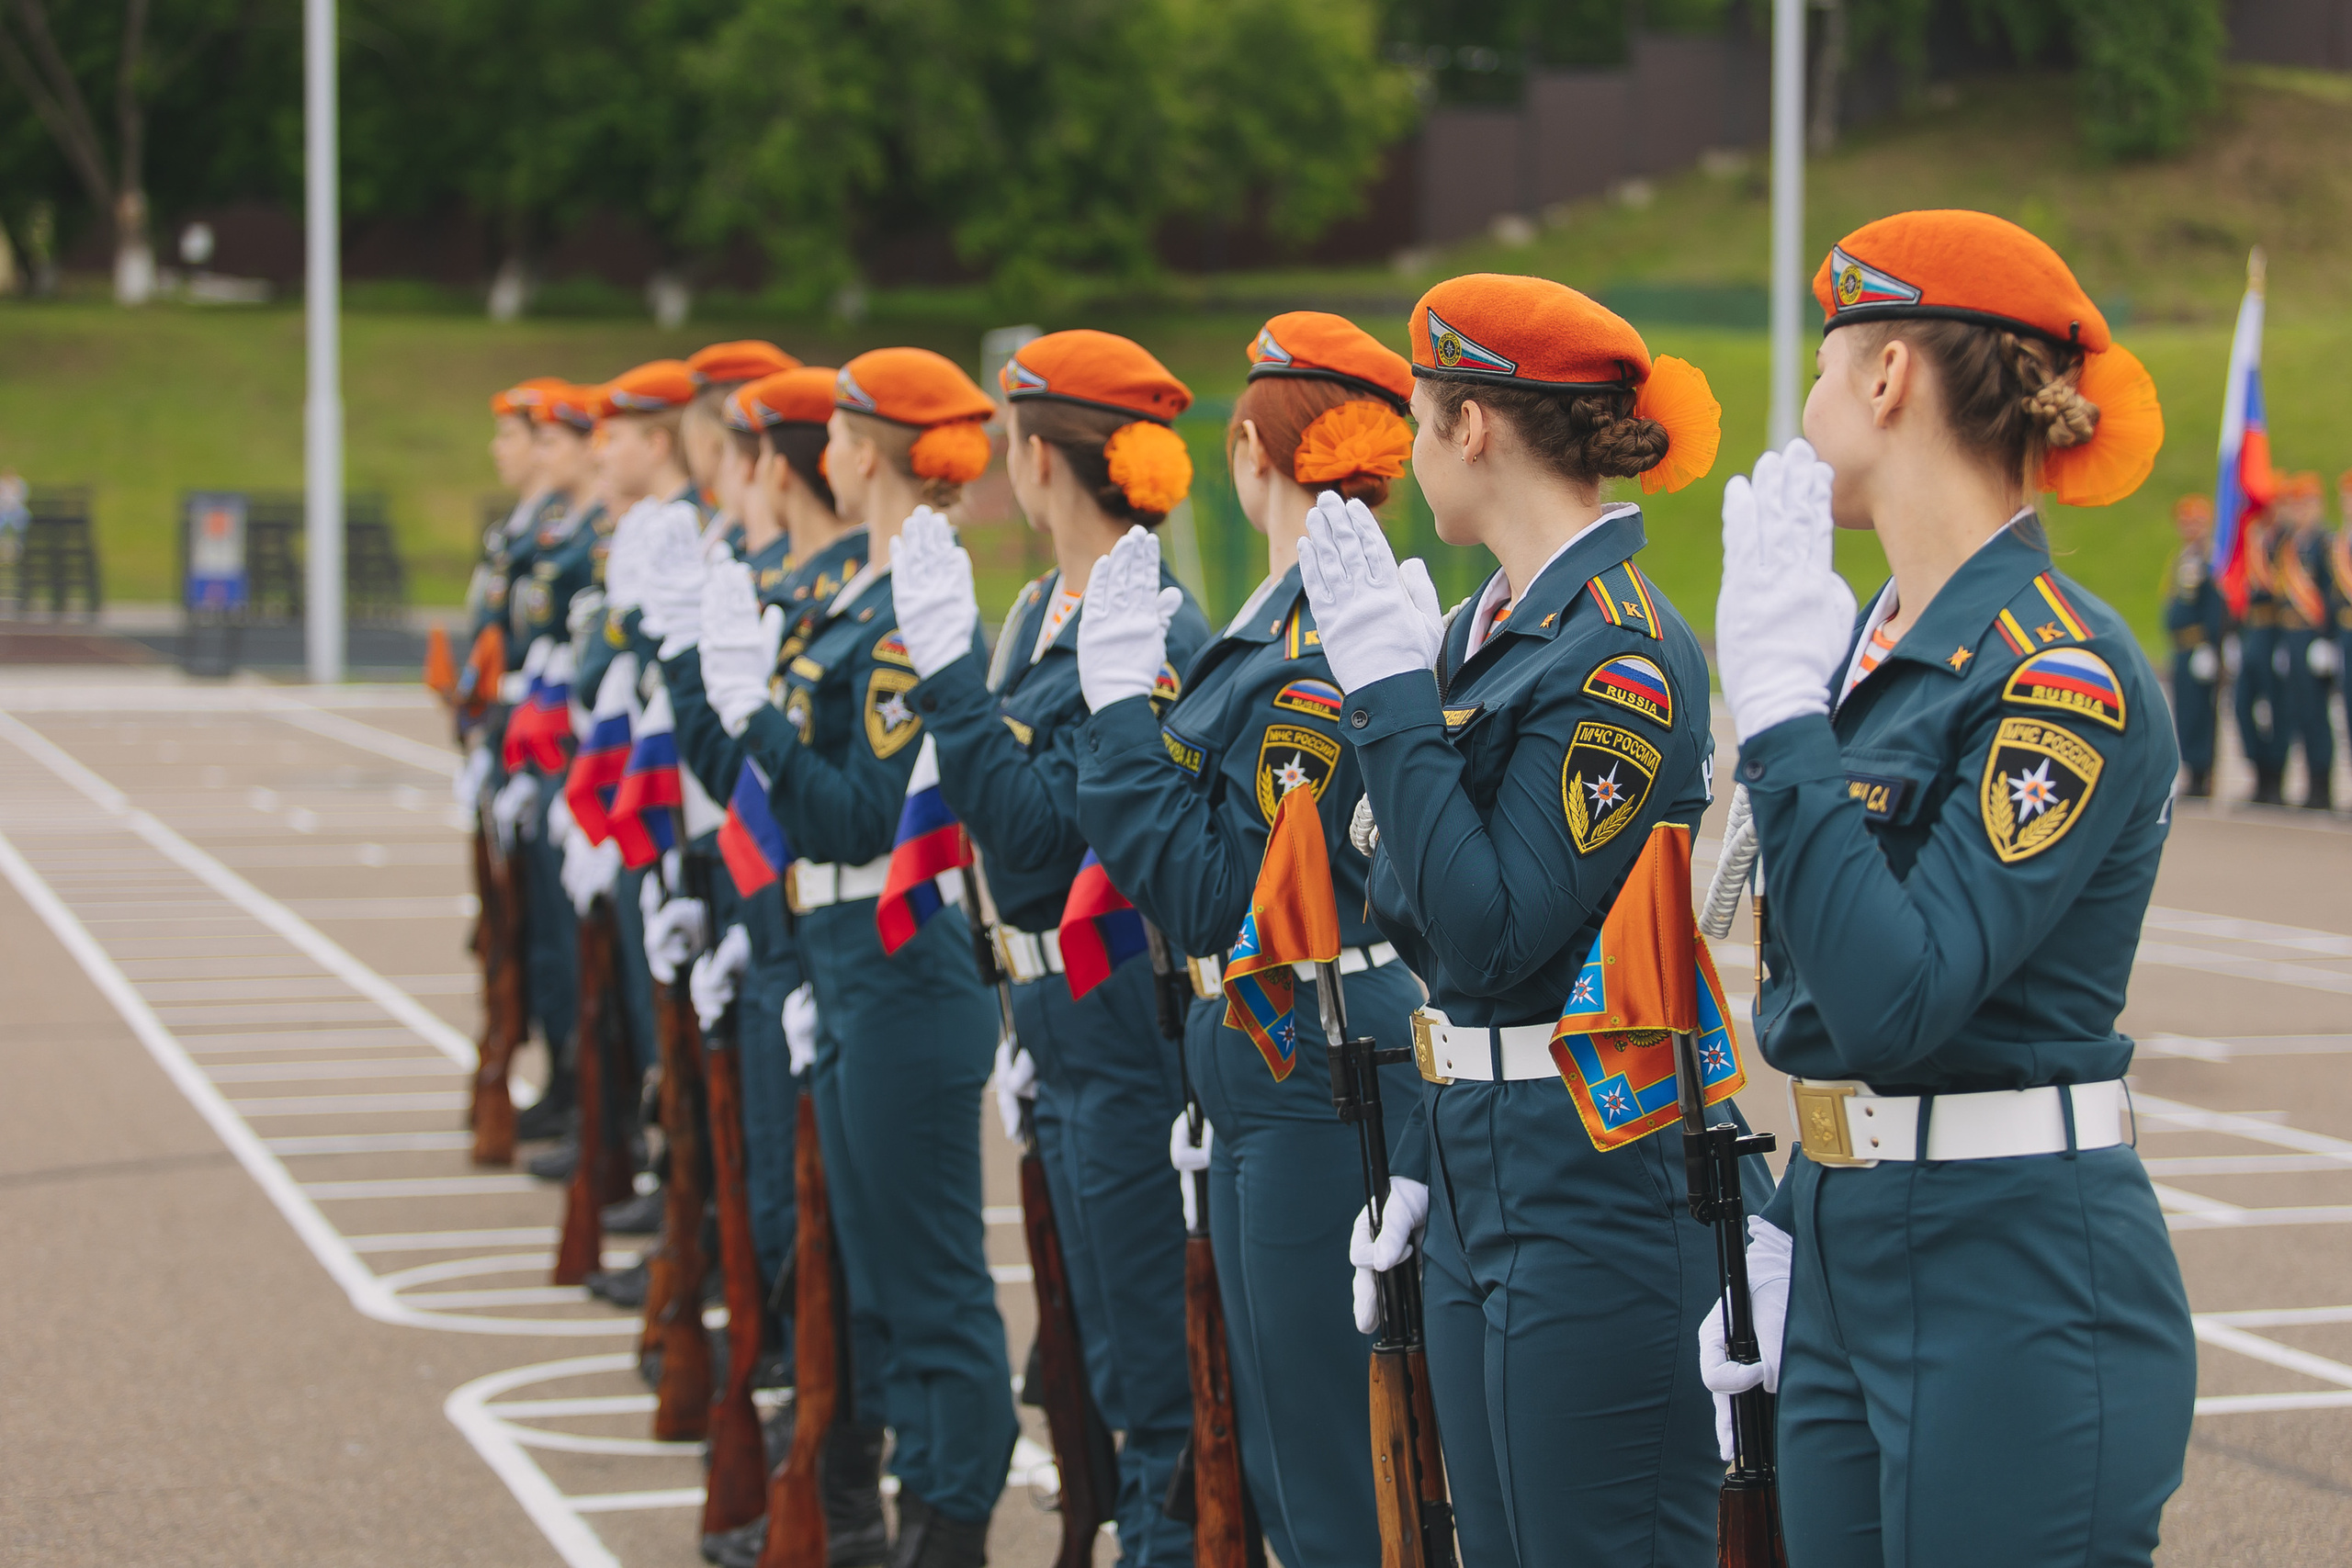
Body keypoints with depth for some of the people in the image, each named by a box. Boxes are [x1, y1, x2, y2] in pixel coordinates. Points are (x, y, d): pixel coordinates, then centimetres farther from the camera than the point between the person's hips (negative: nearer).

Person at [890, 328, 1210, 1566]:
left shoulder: (1149, 637, -18)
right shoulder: (1047, 613, 11)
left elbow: (1036, 834, -24)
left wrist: (945, 667, -26)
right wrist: (1027, 1017, 21)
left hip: (1135, 1039, -10)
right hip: (1071, 1038, 10)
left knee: (1157, 1384, -3)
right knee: (1117, 1371, 17)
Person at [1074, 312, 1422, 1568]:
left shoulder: (1332, 641, -20)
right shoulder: (1285, 617, 10)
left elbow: (1216, 898, -20)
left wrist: (1122, 706, -17)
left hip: (1320, 1089, -10)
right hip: (1264, 1083, 10)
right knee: (1280, 1465, 18)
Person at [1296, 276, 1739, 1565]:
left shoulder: (1622, 653, -17)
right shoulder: (1490, 625, 12)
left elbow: (1498, 929, -22)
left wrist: (1391, 693, -21)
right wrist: (1428, 1159, 19)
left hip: (1598, 1184, -10)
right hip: (1479, 1171, 10)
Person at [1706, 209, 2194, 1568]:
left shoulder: (2066, 672, -17)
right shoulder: (1877, 642, 11)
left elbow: (1899, 995, -26)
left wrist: (1780, 704, -24)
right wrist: (1789, 1236, 18)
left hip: (2023, 1297, -9)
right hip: (1853, 1255, 9)